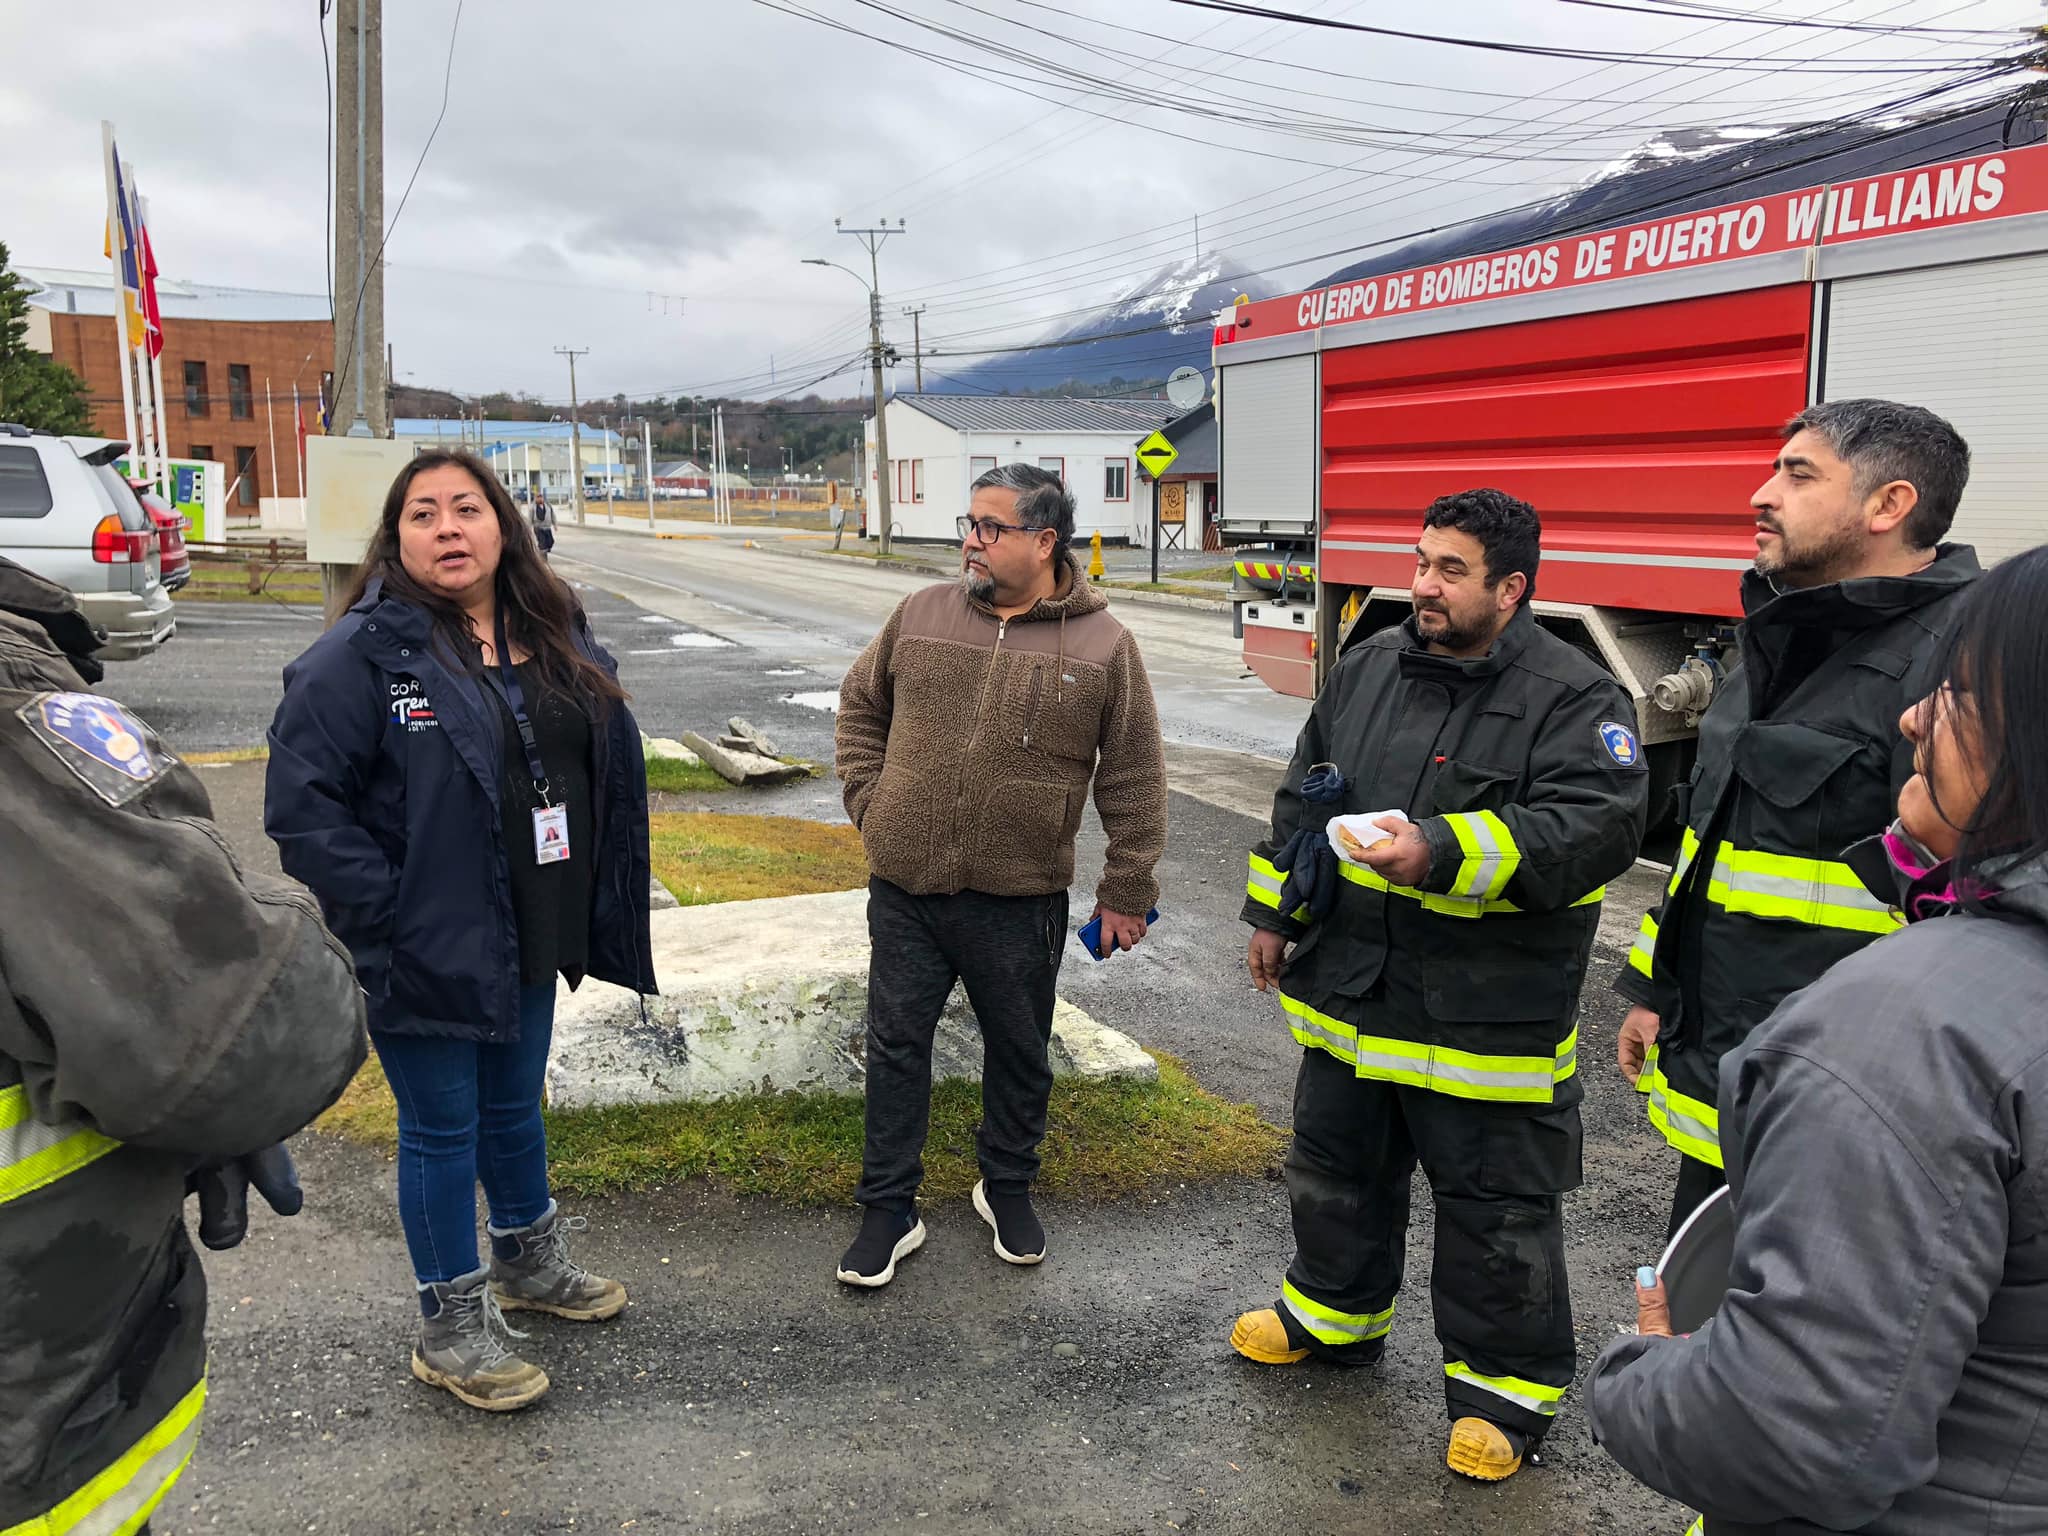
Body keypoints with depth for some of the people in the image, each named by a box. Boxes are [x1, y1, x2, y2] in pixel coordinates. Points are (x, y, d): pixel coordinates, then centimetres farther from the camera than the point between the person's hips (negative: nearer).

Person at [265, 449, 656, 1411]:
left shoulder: (558, 641, 4)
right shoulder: (363, 655, -16)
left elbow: (612, 764, 11)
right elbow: (301, 805, -18)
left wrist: (596, 911, 6)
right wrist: (388, 915, -20)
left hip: (530, 940, 6)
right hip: (423, 954, -6)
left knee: (513, 1106, 24)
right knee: (442, 1131, 8)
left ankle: (529, 1260, 46)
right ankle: (449, 1329, 27)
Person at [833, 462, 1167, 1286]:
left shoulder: (1102, 644, -6)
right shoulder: (923, 614, 0)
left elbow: (1134, 778, -2)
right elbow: (860, 704, 14)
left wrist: (1126, 890, -1)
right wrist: (871, 803, 5)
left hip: (1020, 900, -1)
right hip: (906, 889, 2)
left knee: (1019, 1052, 15)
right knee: (895, 1048, 10)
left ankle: (1008, 1188, 38)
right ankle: (889, 1210, 25)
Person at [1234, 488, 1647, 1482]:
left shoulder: (1574, 699, -13)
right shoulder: (1368, 667, 6)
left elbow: (1595, 829, -25)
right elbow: (1302, 798, 14)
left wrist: (1443, 852, -34)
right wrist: (1274, 913, 14)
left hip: (1486, 1018, -6)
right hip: (1347, 991, 6)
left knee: (1497, 1209, 8)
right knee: (1336, 1167, 23)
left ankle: (1504, 1386, 27)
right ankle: (1334, 1310, 45)